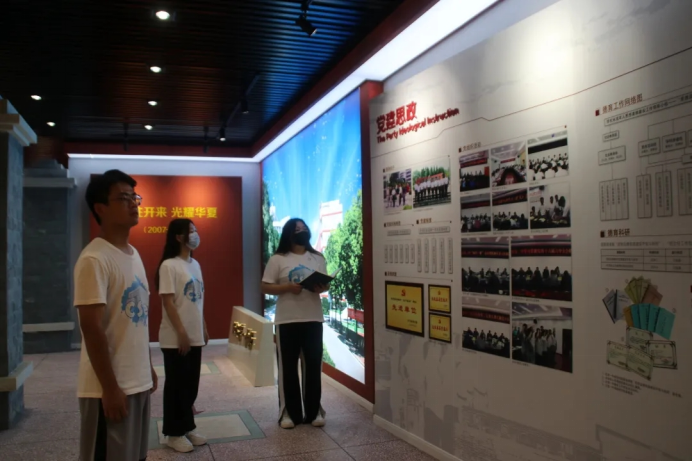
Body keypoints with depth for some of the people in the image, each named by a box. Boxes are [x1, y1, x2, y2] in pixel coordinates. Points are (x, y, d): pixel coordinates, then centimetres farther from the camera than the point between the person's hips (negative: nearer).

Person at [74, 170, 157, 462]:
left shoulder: (133, 254, 11)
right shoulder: (95, 259, -17)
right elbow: (91, 327, -20)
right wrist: (110, 387, -19)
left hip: (138, 381, 8)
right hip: (112, 386, -8)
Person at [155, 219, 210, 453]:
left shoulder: (195, 264, 10)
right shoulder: (169, 265, -13)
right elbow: (168, 302, -16)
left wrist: (203, 328, 14)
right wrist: (181, 333, -18)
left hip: (195, 336, 7)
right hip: (176, 338, -7)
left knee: (191, 384, 14)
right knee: (176, 385, 4)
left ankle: (187, 428, 27)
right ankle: (174, 433, 17)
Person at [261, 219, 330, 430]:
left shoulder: (318, 258, 9)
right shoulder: (278, 259, -2)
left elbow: (326, 285, 12)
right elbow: (265, 287, -4)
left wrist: (321, 288, -11)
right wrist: (288, 287, -18)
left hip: (313, 320, 3)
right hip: (287, 321, -3)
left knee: (313, 366, 8)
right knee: (288, 368, 4)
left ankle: (314, 412, 19)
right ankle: (289, 413, 16)